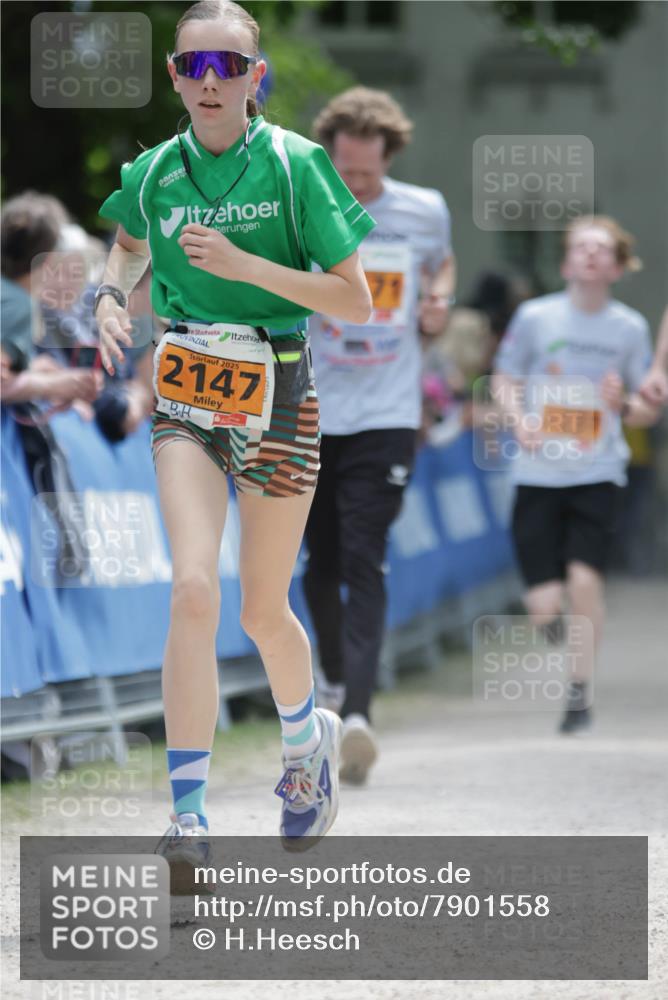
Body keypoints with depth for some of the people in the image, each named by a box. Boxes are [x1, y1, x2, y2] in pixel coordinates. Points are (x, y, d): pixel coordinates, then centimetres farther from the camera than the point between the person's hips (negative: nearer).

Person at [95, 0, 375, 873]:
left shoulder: (295, 165, -10)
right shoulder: (155, 172, 0)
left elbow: (355, 301, -10)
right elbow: (130, 242, 25)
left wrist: (245, 264, -20)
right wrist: (112, 296, 3)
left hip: (276, 393, -1)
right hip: (187, 393, 2)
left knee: (262, 611, 10)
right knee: (194, 590, -17)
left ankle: (308, 737, 44)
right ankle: (189, 816, -17)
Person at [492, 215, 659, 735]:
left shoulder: (630, 328, 2)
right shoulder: (535, 317, -1)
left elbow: (648, 410, 10)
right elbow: (504, 379, 11)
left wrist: (623, 404, -12)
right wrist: (519, 419, -9)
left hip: (597, 476, 0)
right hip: (538, 475, 0)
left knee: (585, 578, -18)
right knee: (543, 604, -5)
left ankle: (580, 693, 0)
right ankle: (555, 617, 35)